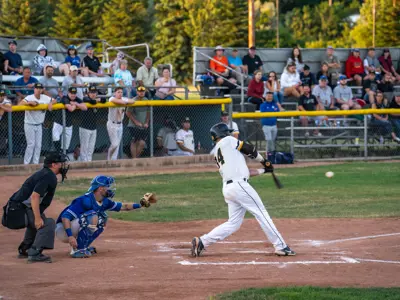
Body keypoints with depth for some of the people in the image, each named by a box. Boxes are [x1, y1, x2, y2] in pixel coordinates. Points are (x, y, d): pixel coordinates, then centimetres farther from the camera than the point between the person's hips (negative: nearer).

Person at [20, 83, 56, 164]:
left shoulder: (45, 98, 0)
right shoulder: (29, 98, -16)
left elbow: (54, 100, 11)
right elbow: (21, 103, -30)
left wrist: (50, 103, -11)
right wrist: (30, 102, -44)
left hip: (39, 125, 6)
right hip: (29, 125, -6)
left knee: (38, 145, 6)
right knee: (31, 144, -8)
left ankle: (36, 163, 13)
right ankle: (26, 164, -1)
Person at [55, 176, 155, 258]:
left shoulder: (104, 201, 3)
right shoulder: (86, 200, -25)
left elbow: (121, 206, 18)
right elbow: (65, 216, -30)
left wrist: (139, 205, 7)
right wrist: (70, 236, -39)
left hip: (76, 230, 9)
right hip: (63, 229, -9)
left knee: (102, 219, 4)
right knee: (93, 217, -25)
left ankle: (82, 247, 5)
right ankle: (77, 250, -22)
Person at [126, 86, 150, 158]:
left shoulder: (146, 100, 7)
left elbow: (148, 113, 17)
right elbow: (128, 113, -11)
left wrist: (146, 123, 3)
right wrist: (136, 122, -14)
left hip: (143, 127, 5)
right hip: (133, 126, -5)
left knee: (142, 143, -2)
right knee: (134, 142, -3)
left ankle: (137, 157, 13)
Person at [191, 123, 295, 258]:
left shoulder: (217, 154, 24)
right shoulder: (228, 141, 2)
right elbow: (250, 149, 2)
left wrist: (264, 170, 26)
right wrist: (264, 161, 19)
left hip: (227, 189, 8)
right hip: (239, 185, -8)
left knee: (233, 223, 10)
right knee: (261, 214, -3)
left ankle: (202, 242, 6)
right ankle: (280, 246, -3)